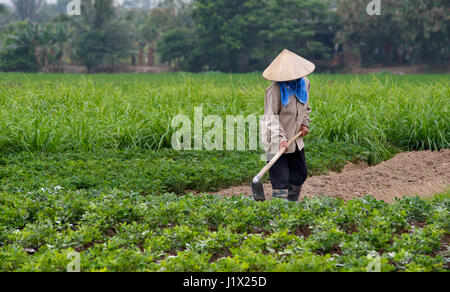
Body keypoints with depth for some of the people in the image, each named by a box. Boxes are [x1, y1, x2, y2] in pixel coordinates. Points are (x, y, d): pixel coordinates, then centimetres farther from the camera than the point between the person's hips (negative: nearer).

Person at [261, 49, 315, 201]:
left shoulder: (304, 83, 2)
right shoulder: (275, 89, -19)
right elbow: (271, 117, -21)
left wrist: (305, 123, 5)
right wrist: (280, 139, -30)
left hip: (295, 139, 7)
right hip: (277, 140, -7)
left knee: (300, 173, 15)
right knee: (280, 178, -10)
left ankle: (292, 204, 32)